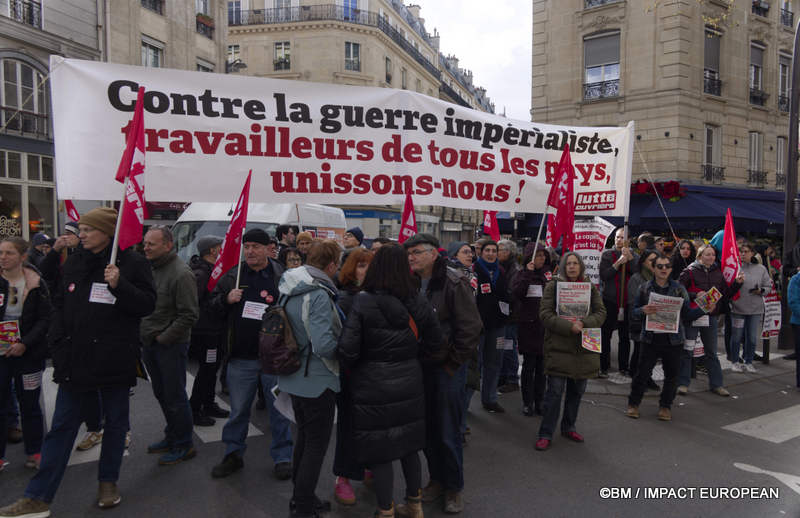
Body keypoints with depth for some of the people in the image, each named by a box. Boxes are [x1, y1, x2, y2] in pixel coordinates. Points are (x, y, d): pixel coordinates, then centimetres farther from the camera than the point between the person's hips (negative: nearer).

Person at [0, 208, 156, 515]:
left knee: (115, 423, 12)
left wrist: (119, 285, -26)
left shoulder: (132, 263, -8)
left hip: (115, 360, -4)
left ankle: (108, 482, 30)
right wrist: (57, 340, 7)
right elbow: (60, 304, 17)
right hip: (75, 359, 4)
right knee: (62, 426, 8)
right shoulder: (74, 263, 7)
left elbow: (148, 304, -12)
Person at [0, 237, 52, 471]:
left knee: (29, 404, 8)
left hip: (28, 354, -2)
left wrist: (24, 343, -16)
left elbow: (45, 319, -6)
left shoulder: (36, 285, -3)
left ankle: (34, 452, 22)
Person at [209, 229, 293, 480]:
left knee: (279, 408, 9)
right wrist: (227, 299, -7)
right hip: (241, 356, 3)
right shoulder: (232, 275, 5)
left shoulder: (283, 277, -4)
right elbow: (213, 302, 14)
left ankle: (282, 457, 24)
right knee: (238, 409, 15)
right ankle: (233, 455, 32)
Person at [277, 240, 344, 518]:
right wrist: (344, 344, -11)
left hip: (294, 378, 9)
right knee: (317, 445, 7)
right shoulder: (319, 295, -25)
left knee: (304, 438, 23)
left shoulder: (287, 288, 2)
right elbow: (324, 346, -29)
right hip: (317, 382, -9)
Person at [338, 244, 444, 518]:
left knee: (379, 452, 10)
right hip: (410, 385, 5)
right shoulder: (418, 302, -2)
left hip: (373, 389, -4)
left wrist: (352, 367, 1)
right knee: (409, 446, 20)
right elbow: (435, 343, 6)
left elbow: (347, 349, -18)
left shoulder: (363, 303, -16)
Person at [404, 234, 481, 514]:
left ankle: (453, 488, 22)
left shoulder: (453, 282, -13)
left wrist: (454, 362, -13)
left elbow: (470, 327, -15)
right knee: (427, 427, 15)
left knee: (448, 431, 3)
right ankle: (437, 479, 33)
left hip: (447, 367, -6)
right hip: (420, 366, 6)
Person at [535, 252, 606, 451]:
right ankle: (546, 434, 5)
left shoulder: (591, 288, 10)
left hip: (584, 347, 4)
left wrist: (584, 323, -16)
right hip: (558, 347, -4)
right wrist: (568, 326, -20)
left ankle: (568, 427, 31)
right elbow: (545, 314, -8)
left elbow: (601, 313, 4)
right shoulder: (553, 286, -1)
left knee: (577, 390, 13)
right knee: (555, 391, -4)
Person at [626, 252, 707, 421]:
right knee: (643, 372, 0)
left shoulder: (679, 289, 5)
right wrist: (643, 311, -20)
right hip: (650, 339, -2)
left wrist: (703, 310, -10)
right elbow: (633, 314, 1)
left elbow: (687, 314, 5)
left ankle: (665, 406, 27)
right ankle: (633, 403, 17)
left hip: (673, 339, 2)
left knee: (671, 374, 9)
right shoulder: (644, 289, 1)